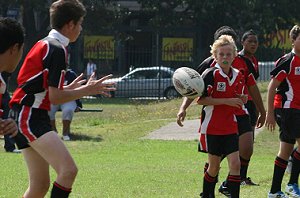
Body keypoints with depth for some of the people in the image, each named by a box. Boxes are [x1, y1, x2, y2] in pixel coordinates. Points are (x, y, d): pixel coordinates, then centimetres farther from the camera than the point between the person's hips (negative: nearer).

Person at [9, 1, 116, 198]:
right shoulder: (58, 49, -12)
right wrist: (87, 90, -6)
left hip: (24, 116, 11)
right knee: (68, 169, -24)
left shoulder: (44, 44, 19)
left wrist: (69, 88, 33)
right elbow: (55, 97, -15)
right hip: (30, 117, -11)